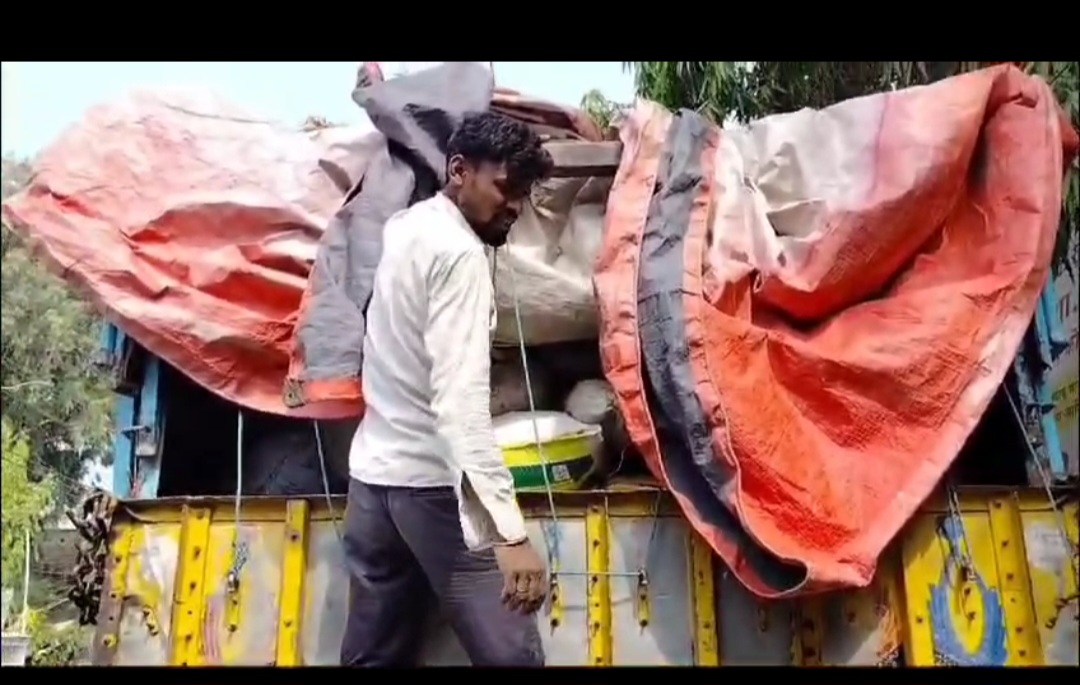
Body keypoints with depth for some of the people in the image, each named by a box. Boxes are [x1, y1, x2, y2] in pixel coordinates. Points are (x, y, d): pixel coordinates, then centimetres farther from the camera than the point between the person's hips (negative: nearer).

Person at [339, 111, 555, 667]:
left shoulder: (405, 225, 9)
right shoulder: (458, 252, -17)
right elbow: (460, 397, -28)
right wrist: (509, 531, -33)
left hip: (372, 473, 9)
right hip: (431, 483, -9)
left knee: (372, 656, 16)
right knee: (511, 655, -5)